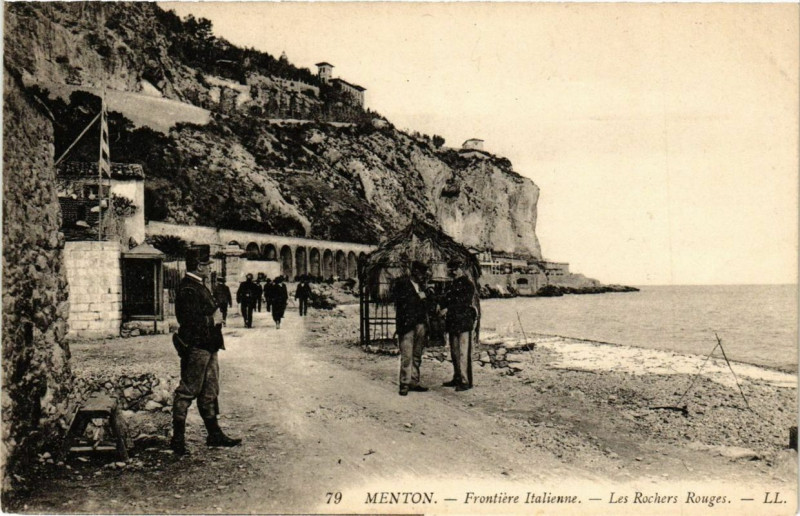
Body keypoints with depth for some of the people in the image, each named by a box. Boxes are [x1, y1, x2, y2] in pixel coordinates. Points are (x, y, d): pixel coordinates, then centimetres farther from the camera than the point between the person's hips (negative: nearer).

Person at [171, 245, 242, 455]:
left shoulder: (199, 287, 16)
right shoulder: (188, 289, -17)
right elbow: (190, 322, -24)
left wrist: (216, 318, 8)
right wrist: (213, 320, -14)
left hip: (207, 348, 10)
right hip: (196, 349, -10)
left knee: (209, 391, 14)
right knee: (187, 391, -3)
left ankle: (214, 434, 22)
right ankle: (178, 438, 6)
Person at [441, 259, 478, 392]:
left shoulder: (468, 285, -5)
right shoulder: (453, 285, 20)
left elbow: (464, 303, -16)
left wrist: (448, 309, -19)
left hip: (464, 323, -8)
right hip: (453, 323, 8)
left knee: (464, 353, -9)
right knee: (454, 352, 12)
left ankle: (466, 381, -7)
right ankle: (457, 378, 21)